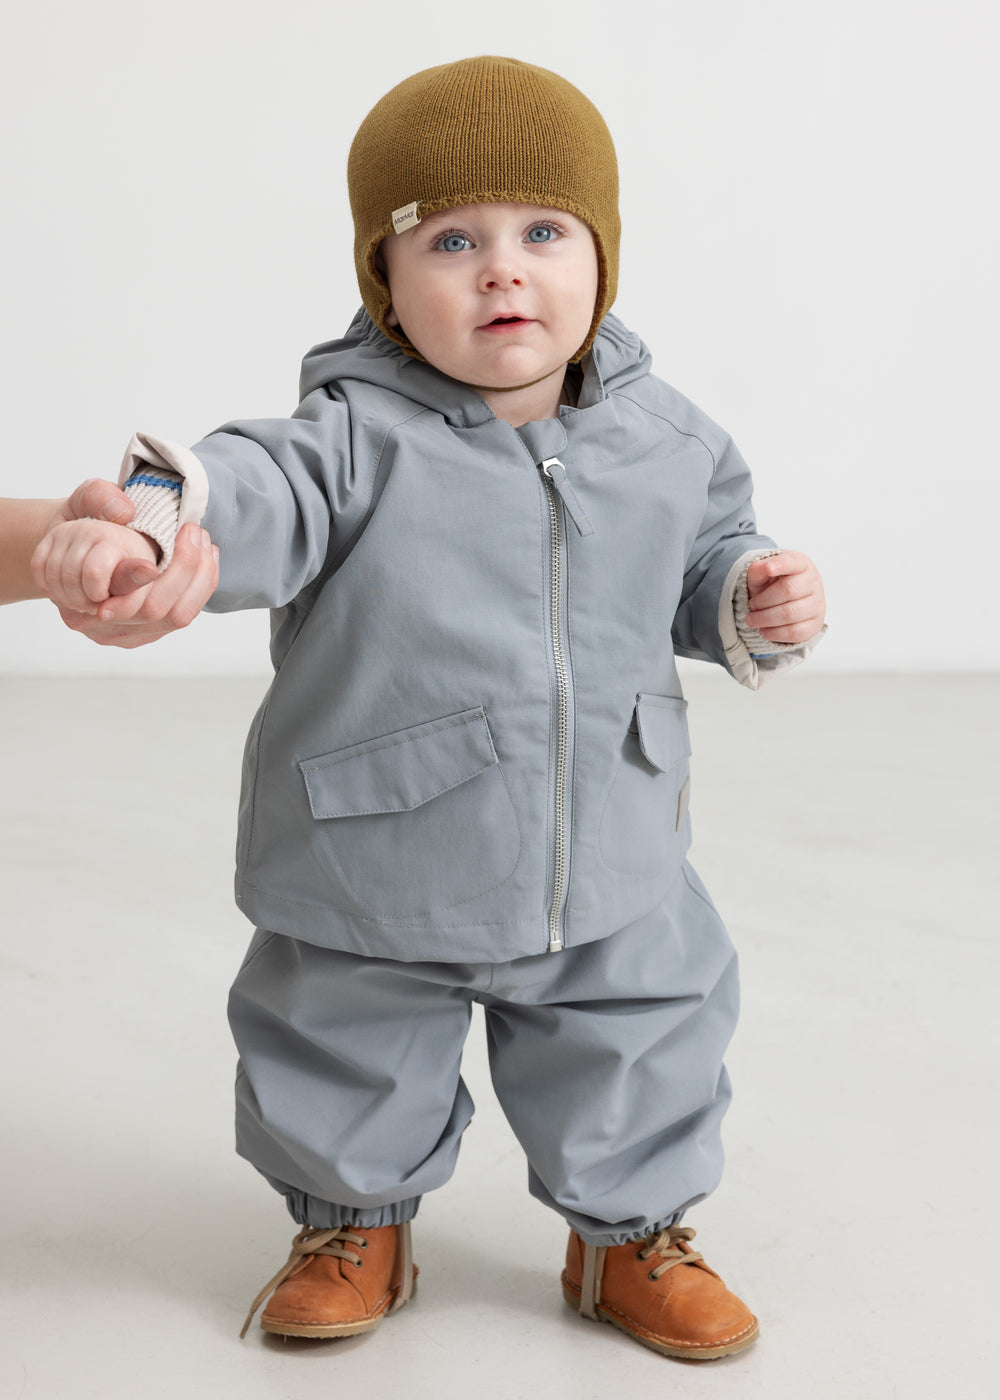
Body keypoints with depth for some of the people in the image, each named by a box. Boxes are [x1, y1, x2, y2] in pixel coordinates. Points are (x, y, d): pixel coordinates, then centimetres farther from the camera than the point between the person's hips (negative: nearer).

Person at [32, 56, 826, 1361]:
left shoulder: (664, 438, -3)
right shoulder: (361, 439, -18)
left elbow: (703, 563, 13)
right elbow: (261, 493, -36)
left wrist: (759, 605, -8)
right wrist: (144, 519, -56)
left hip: (611, 880, 3)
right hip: (377, 887, -2)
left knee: (641, 1055, 18)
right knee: (349, 1063, 18)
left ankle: (630, 1232, 44)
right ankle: (355, 1224, 46)